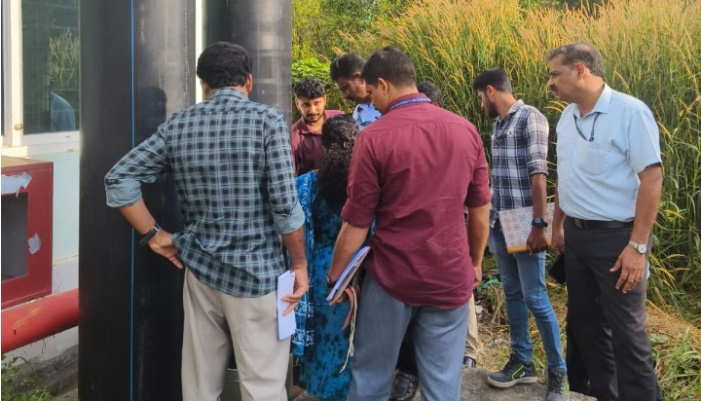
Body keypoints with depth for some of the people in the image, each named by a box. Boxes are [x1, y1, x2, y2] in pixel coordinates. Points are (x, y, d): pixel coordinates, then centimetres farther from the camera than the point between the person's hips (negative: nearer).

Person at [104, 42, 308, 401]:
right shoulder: (267, 121, -9)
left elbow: (119, 179, 3)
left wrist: (153, 234, 8)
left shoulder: (177, 125, 3)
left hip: (199, 267, 5)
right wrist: (300, 264, -2)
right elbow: (285, 205, -13)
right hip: (256, 272, -4)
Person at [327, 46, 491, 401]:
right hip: (451, 276, 3)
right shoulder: (466, 130, 2)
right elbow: (480, 210, 9)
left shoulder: (374, 137, -10)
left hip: (392, 275, -3)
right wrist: (475, 263, 22)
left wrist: (335, 276, 5)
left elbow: (357, 223, -7)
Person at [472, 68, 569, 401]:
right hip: (500, 224, 8)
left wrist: (539, 225, -20)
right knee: (512, 295, 12)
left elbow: (538, 174, -16)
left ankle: (558, 371, 10)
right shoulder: (498, 125, 13)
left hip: (524, 227, -8)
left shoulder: (530, 118, -10)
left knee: (535, 299, -3)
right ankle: (522, 362, 23)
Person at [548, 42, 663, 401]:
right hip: (576, 236, 8)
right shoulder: (567, 117, 7)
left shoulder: (631, 112, -16)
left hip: (616, 237, -8)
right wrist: (557, 226, 19)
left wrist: (638, 246, -21)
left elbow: (651, 180, -18)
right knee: (583, 321, 17)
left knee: (626, 333, -1)